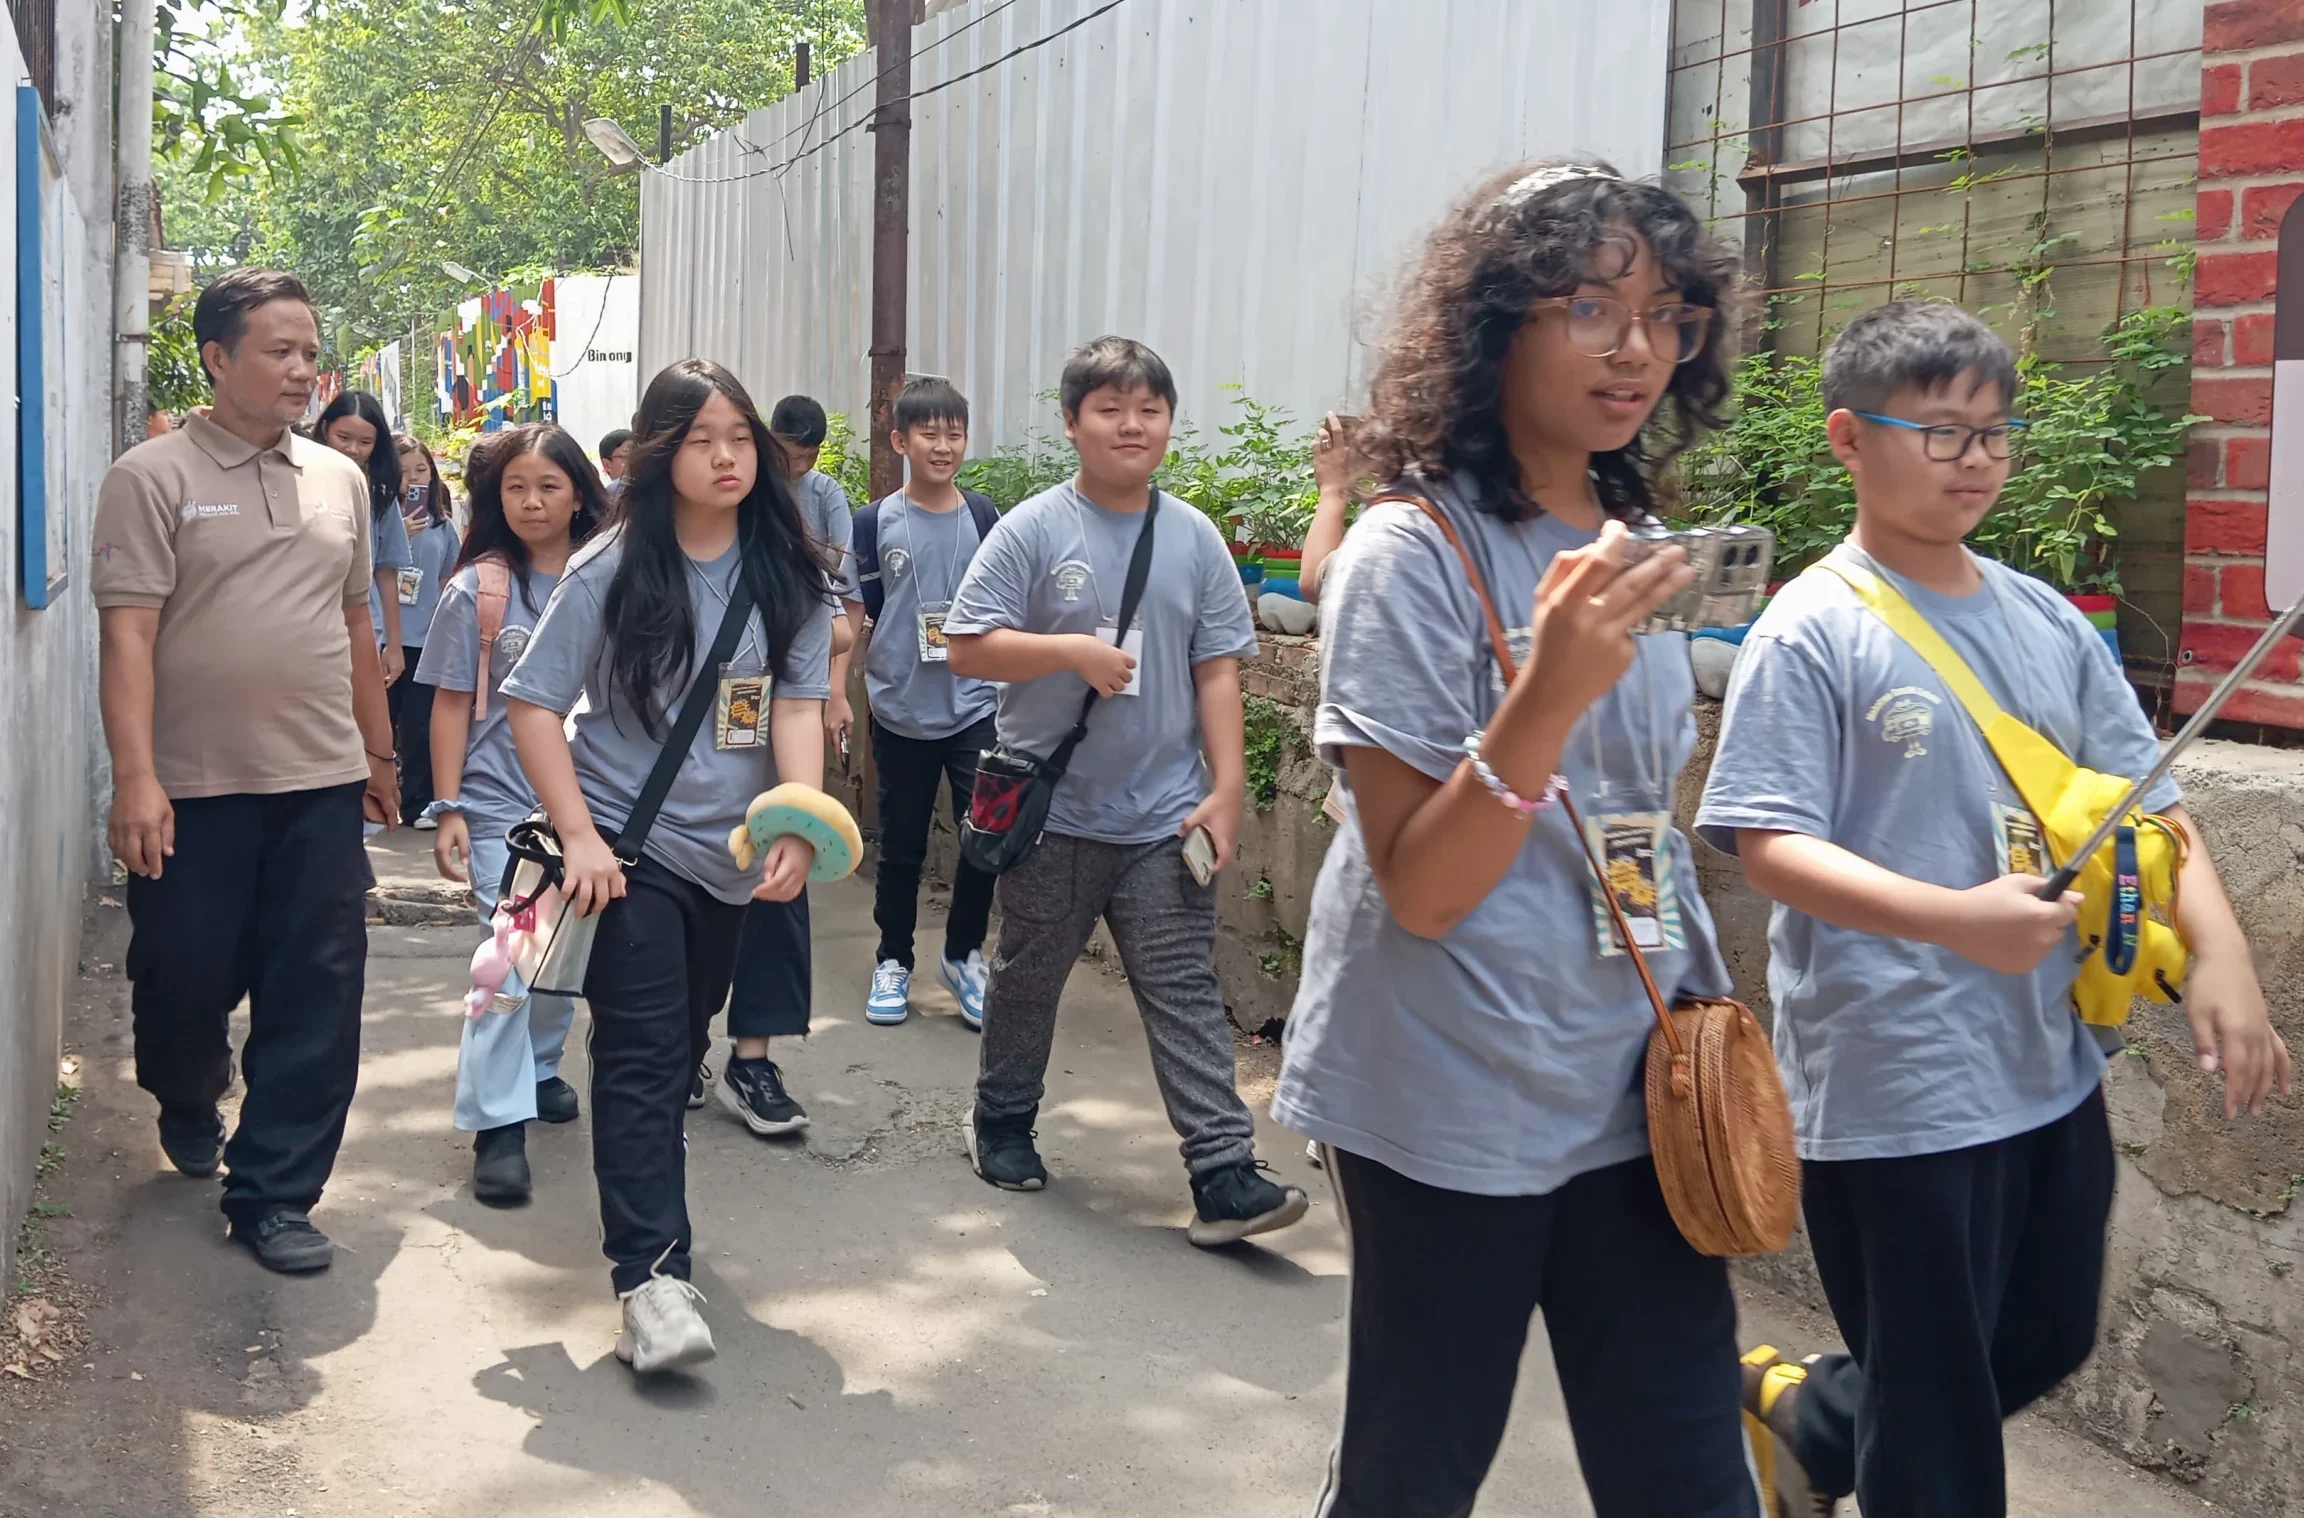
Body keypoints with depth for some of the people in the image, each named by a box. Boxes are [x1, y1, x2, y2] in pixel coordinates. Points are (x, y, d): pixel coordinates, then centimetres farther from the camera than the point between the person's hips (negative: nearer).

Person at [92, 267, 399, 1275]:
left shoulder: (339, 480, 11)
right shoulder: (154, 478, -5)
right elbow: (128, 635, -11)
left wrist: (379, 753, 20)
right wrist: (135, 777, -19)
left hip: (320, 785, 4)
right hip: (194, 790, -4)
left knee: (316, 999, 1)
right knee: (185, 980, 9)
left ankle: (275, 1194, 12)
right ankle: (186, 1101, 42)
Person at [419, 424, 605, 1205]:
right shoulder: (478, 589, -4)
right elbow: (452, 703, -1)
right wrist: (448, 808, -5)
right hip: (503, 803, -3)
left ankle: (539, 1067, 37)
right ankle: (498, 1124, -4)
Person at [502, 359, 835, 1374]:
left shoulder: (788, 575, 1)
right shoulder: (612, 572, -7)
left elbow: (798, 706, -7)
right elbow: (532, 702, -6)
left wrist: (799, 824, -24)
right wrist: (578, 834, -14)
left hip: (730, 854, 4)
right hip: (628, 849, -4)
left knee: (681, 1040, 18)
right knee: (643, 1053, -11)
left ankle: (641, 1204, 38)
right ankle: (652, 1276, -15)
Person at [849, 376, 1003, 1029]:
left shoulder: (984, 517, 2)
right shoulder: (875, 524, -2)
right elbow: (856, 615, 1)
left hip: (976, 710, 1)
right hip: (902, 713, -1)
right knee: (901, 847, 10)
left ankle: (963, 954, 17)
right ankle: (892, 963, 27)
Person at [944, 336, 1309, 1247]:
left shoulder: (1194, 538, 3)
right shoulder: (1034, 531, -5)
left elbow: (1217, 669, 4)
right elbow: (969, 648, -7)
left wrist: (1226, 785, -2)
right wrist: (1075, 650, -18)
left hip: (1164, 815, 1)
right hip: (1052, 811, -1)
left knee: (1185, 993, -1)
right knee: (1028, 979, 16)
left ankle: (1225, 1177, -3)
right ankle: (1002, 1121, 36)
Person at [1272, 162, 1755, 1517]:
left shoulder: (1622, 550, 7)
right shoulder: (1413, 556, -14)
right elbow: (1419, 889, -19)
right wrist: (1549, 692, -31)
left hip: (1634, 1099, 6)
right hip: (1454, 1111, -6)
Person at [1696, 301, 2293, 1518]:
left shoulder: (2047, 625, 7)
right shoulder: (1812, 632, -12)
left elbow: (2146, 803, 9)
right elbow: (1771, 848, -17)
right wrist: (1956, 921, -30)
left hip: (2052, 1069, 7)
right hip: (1894, 1088, -7)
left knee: (2046, 1345, 22)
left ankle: (1805, 1414, 44)